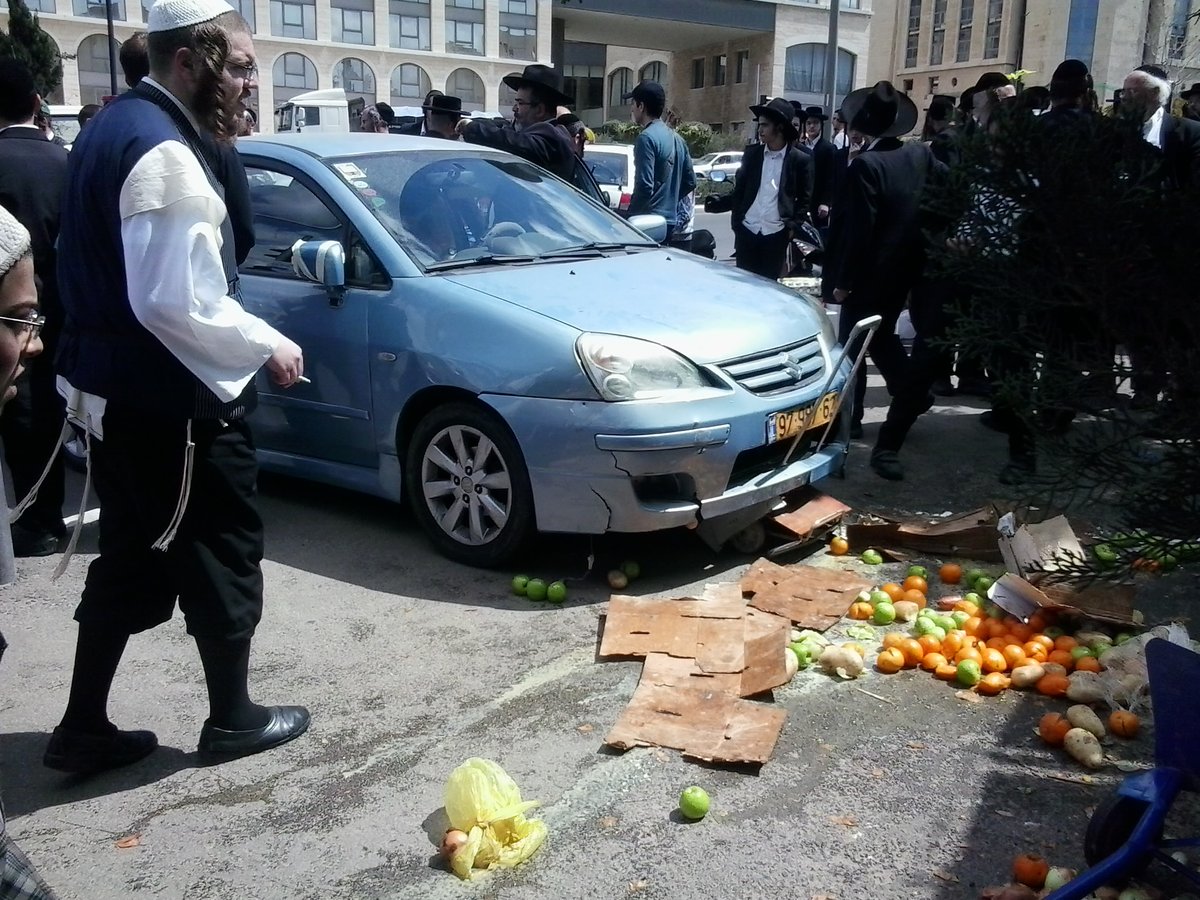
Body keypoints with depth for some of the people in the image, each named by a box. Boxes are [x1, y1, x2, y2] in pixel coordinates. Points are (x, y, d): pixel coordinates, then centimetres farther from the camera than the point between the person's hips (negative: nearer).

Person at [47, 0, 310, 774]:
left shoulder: (117, 127, 12)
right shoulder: (165, 153, -21)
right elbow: (176, 303, -27)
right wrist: (267, 345, -14)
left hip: (117, 392, 10)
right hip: (168, 402, -10)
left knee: (131, 560, 18)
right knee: (223, 552, 7)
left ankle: (84, 728, 26)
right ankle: (232, 718, 23)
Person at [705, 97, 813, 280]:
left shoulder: (801, 160, -1)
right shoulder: (751, 153, 7)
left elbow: (804, 199, 4)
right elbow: (739, 190, 10)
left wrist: (793, 226, -7)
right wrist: (718, 203, -5)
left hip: (776, 234, -2)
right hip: (746, 231, 3)